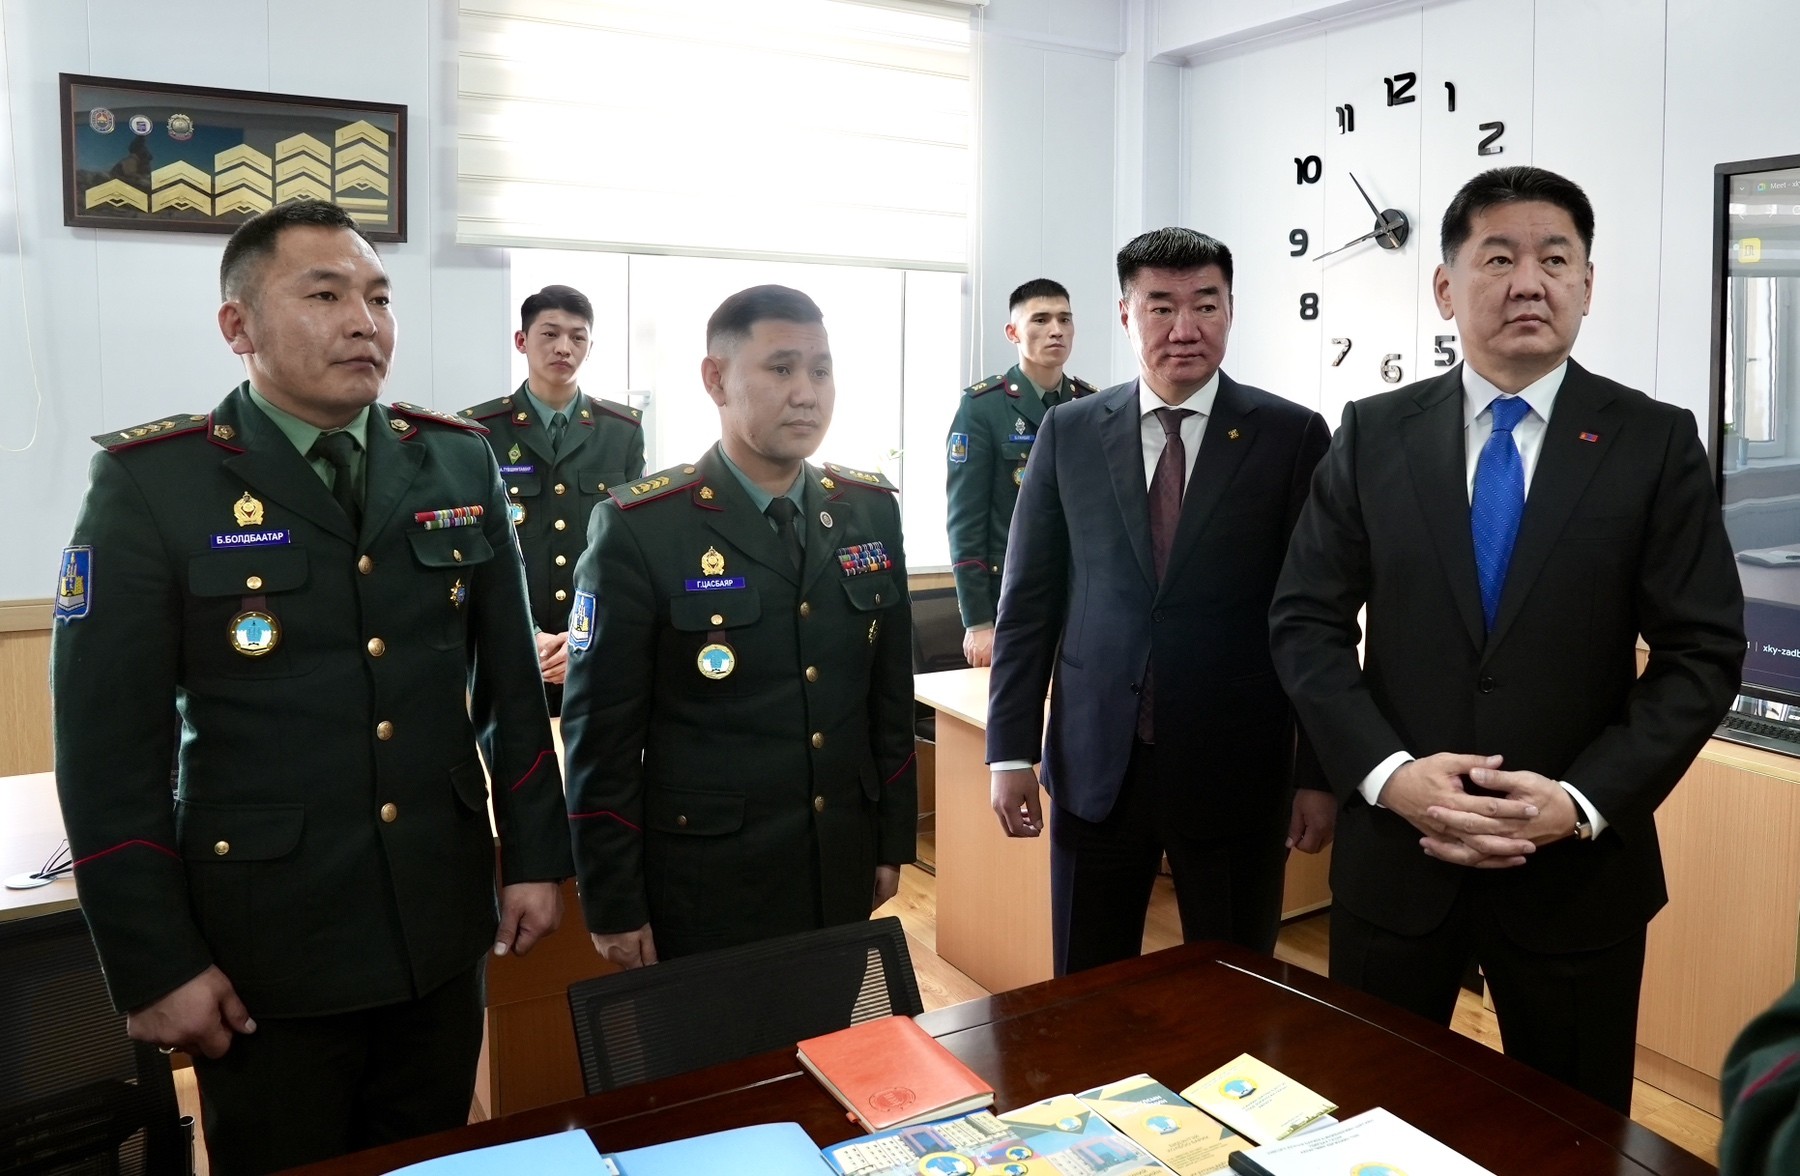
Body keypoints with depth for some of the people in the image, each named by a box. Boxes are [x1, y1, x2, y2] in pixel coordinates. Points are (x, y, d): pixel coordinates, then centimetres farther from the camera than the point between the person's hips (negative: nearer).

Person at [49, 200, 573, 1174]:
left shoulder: (459, 462, 2)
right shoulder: (150, 484, -9)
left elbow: (512, 681, 6)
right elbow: (107, 746, -9)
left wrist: (536, 857, 5)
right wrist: (154, 964, -9)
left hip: (442, 933, 4)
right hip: (263, 951, -3)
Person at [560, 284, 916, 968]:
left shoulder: (871, 510, 2)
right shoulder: (637, 529, -13)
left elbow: (891, 691, 8)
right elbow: (601, 733, -10)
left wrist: (893, 839, 9)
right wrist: (613, 908, -8)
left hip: (843, 878, 5)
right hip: (703, 887, -4)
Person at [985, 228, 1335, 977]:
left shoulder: (1292, 436, -2)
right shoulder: (1068, 433, 3)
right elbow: (1029, 599, 4)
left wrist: (1320, 772, -2)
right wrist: (1011, 749, 1)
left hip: (1237, 768, -1)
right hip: (1095, 763, 2)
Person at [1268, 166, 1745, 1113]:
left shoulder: (1657, 443, -2)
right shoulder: (1373, 433, 0)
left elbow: (1701, 652, -4)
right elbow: (1304, 620, -2)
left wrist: (1584, 802, -16)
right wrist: (1389, 772, -15)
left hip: (1576, 868, 0)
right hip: (1395, 852, 1)